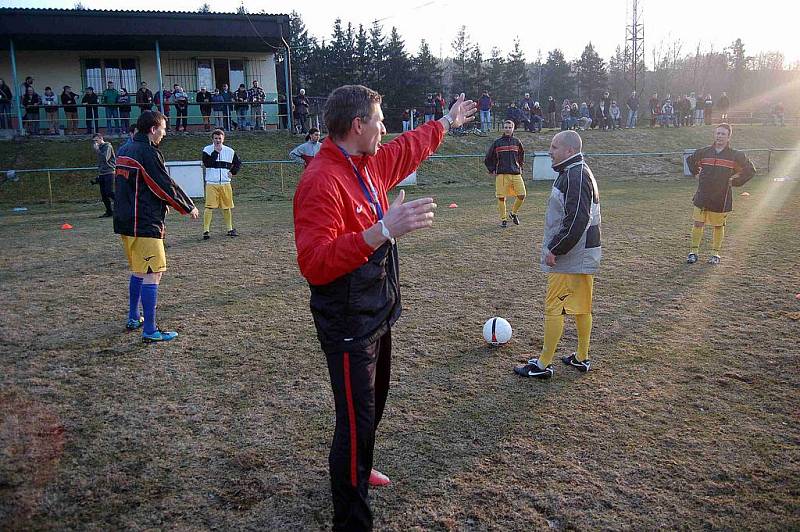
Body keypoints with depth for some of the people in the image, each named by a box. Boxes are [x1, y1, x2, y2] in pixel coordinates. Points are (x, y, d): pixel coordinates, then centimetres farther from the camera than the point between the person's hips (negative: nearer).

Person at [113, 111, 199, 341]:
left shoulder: (124, 151, 13)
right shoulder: (149, 153, -15)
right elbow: (166, 187, -13)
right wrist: (189, 208, 0)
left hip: (125, 222, 10)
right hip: (146, 224, -10)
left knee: (137, 271, 22)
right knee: (152, 275, -6)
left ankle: (133, 319, 33)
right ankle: (150, 331, -5)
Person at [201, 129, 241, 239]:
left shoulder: (229, 151, 8)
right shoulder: (207, 150, -1)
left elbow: (238, 163, 21)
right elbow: (207, 163, -16)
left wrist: (233, 172, 6)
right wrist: (216, 151, -14)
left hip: (225, 183, 3)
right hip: (211, 184, -3)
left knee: (227, 207, 10)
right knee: (209, 207, -9)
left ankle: (230, 229, 21)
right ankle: (206, 230, -6)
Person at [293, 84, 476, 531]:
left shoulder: (369, 165, 5)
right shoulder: (322, 181, -24)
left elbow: (408, 149, 26)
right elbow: (314, 263, -33)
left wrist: (447, 122, 38)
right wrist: (382, 231, -41)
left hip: (377, 314, 10)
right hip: (349, 325, -10)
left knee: (373, 403, 26)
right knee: (357, 420, 0)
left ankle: (356, 469, 51)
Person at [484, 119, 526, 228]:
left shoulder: (516, 141, 10)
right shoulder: (497, 143, 3)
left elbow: (522, 155, 26)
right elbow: (488, 159, 12)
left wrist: (520, 168, 16)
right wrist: (492, 170, 6)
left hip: (516, 174, 2)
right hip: (501, 174, -2)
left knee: (522, 195, -6)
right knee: (501, 198, -3)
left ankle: (514, 213, 19)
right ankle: (503, 219, 11)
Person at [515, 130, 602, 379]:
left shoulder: (574, 176, -19)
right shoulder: (580, 172, 15)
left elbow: (576, 220, -26)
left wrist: (555, 250, -20)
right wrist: (554, 245, 21)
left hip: (569, 258, -10)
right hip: (583, 255, 10)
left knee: (554, 308, -4)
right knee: (582, 307, 15)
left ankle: (543, 364, 4)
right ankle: (582, 358, 26)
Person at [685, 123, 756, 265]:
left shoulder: (735, 155, -3)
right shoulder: (704, 152, 3)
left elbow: (750, 170, 7)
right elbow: (690, 160, 24)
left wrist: (735, 182, 2)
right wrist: (697, 174, 13)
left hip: (722, 198, -1)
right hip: (703, 196, 1)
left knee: (718, 226, 9)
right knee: (698, 223, -1)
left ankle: (715, 253, 20)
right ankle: (694, 251, 9)